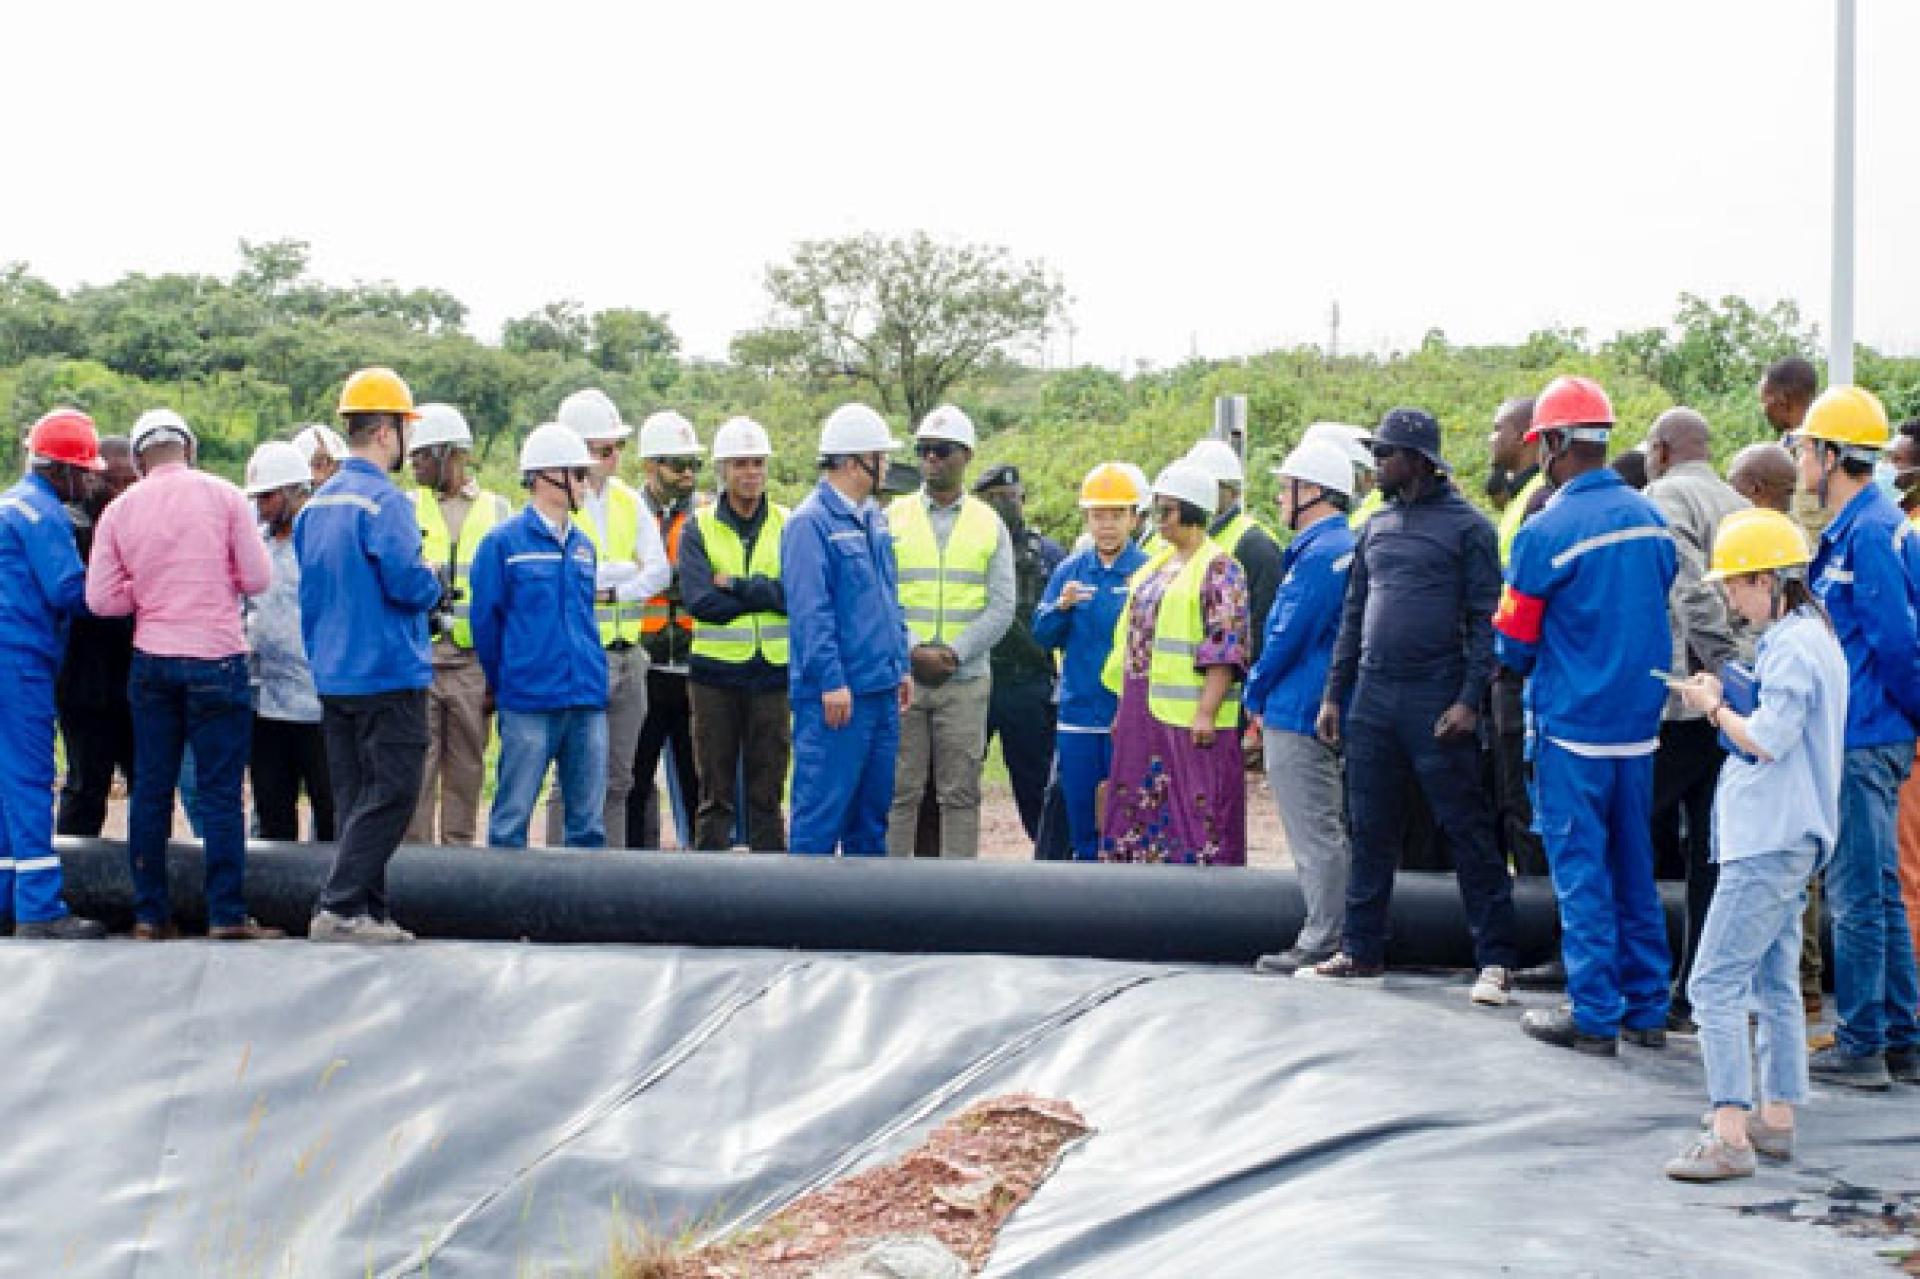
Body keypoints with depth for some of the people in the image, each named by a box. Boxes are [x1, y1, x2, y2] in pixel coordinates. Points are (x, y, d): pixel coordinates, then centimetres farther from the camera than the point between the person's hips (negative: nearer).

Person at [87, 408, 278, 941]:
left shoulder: (120, 510, 3)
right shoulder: (223, 496, -4)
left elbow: (101, 598, 0)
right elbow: (257, 578, -5)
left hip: (150, 662, 3)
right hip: (216, 658, -3)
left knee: (151, 790, 9)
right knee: (220, 792, -1)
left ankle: (150, 914, 12)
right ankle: (227, 915, -2)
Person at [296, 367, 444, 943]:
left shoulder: (318, 503, 12)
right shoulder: (383, 500, -14)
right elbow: (408, 582, -22)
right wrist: (433, 583, 0)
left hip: (332, 675, 9)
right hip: (389, 674, -9)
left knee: (357, 799, 12)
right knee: (390, 793, -6)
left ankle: (367, 913, 14)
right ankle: (339, 908, -11)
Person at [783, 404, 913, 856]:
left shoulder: (874, 518, 16)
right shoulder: (810, 523, -12)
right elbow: (810, 610, -17)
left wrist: (902, 666, 16)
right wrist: (831, 681, -19)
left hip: (881, 689, 9)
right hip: (837, 693, -9)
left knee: (874, 802, 13)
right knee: (823, 804, -7)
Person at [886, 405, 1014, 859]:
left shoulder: (989, 524, 8)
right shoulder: (893, 517, 6)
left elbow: (1001, 608, 1)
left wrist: (953, 653, -12)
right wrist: (913, 650, -14)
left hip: (966, 680, 0)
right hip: (900, 675, 0)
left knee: (960, 794, 3)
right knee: (899, 791, 1)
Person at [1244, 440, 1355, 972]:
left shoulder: (1318, 554, -17)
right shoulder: (1349, 546, 13)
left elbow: (1288, 635, -18)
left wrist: (1256, 693, -3)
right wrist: (1265, 692, 19)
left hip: (1297, 714, -10)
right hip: (1332, 710, 10)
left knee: (1314, 835, -5)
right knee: (1331, 831, 14)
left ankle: (1321, 943, -2)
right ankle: (1337, 937, 19)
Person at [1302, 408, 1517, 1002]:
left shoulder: (1467, 525, -4)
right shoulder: (1376, 527, 14)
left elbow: (1484, 619, -8)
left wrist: (1468, 699, -16)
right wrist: (1334, 694, 13)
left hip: (1436, 702, -6)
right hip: (1372, 698, 6)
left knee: (1466, 830, -3)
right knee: (1369, 831, 11)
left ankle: (1496, 959, 0)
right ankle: (1362, 952, 20)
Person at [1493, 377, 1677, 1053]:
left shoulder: (1546, 532, -15)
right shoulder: (1651, 518, 2)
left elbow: (1512, 643, -6)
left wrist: (1536, 669, 15)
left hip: (1572, 725, -6)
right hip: (1639, 721, 6)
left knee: (1581, 871, 1)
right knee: (1635, 870, 14)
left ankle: (1594, 1018, 4)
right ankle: (1646, 1009, 20)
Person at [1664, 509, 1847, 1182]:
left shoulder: (1792, 647, -16)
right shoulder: (1814, 636, 16)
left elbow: (1766, 741, -21)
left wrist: (1715, 706, -6)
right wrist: (1722, 699, 8)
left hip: (1769, 841, -11)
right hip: (1791, 838, 11)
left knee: (1715, 984, -12)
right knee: (1775, 982, 15)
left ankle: (1730, 1135, -15)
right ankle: (1776, 1119, 21)